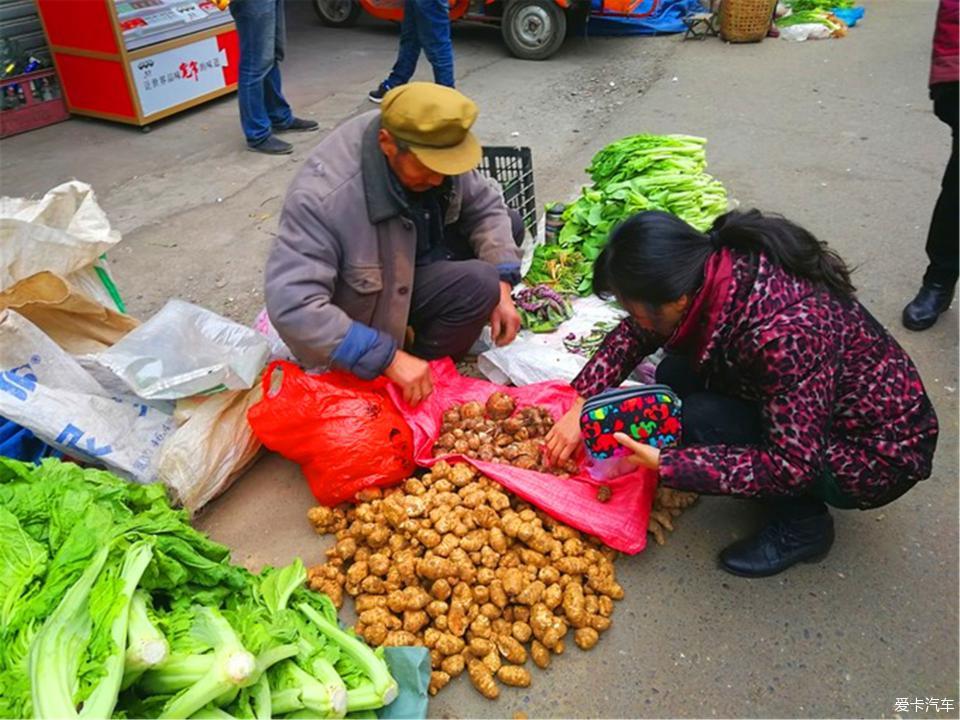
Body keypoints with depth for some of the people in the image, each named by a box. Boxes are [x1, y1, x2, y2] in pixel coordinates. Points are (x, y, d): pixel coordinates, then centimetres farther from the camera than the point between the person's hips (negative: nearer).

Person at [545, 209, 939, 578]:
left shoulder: (784, 335, -38)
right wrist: (580, 406, -7)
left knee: (697, 420, -23)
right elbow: (635, 334, 0)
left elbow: (793, 467, -29)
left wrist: (664, 464, -30)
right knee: (674, 376, -6)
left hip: (878, 453, -8)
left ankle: (802, 524, 1)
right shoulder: (714, 267, -15)